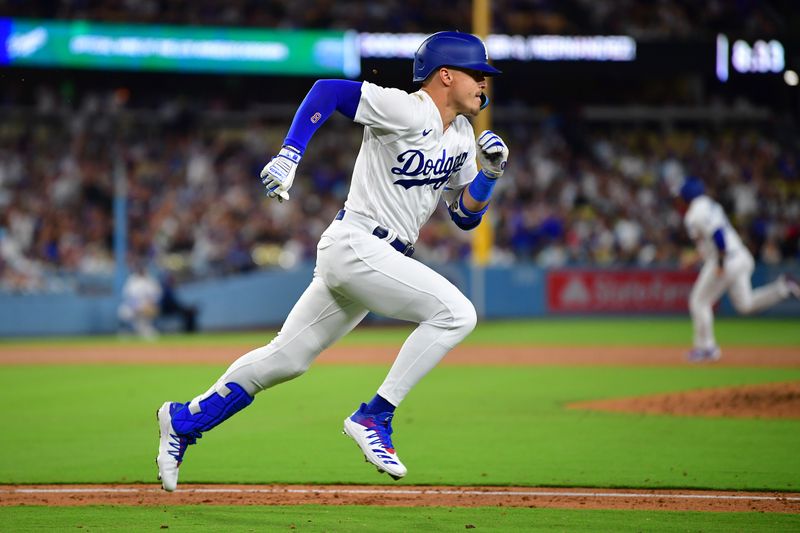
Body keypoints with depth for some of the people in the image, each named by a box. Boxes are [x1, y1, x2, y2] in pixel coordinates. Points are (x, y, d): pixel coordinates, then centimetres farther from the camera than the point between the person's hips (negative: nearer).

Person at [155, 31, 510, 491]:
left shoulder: (461, 138, 13)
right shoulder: (407, 111, -13)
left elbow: (467, 216, 17)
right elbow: (327, 89, -16)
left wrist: (490, 174, -1)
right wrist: (290, 155, -25)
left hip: (381, 258, 9)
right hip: (355, 244, -9)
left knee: (287, 359, 13)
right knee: (456, 313, -19)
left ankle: (185, 420, 23)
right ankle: (374, 417, -15)